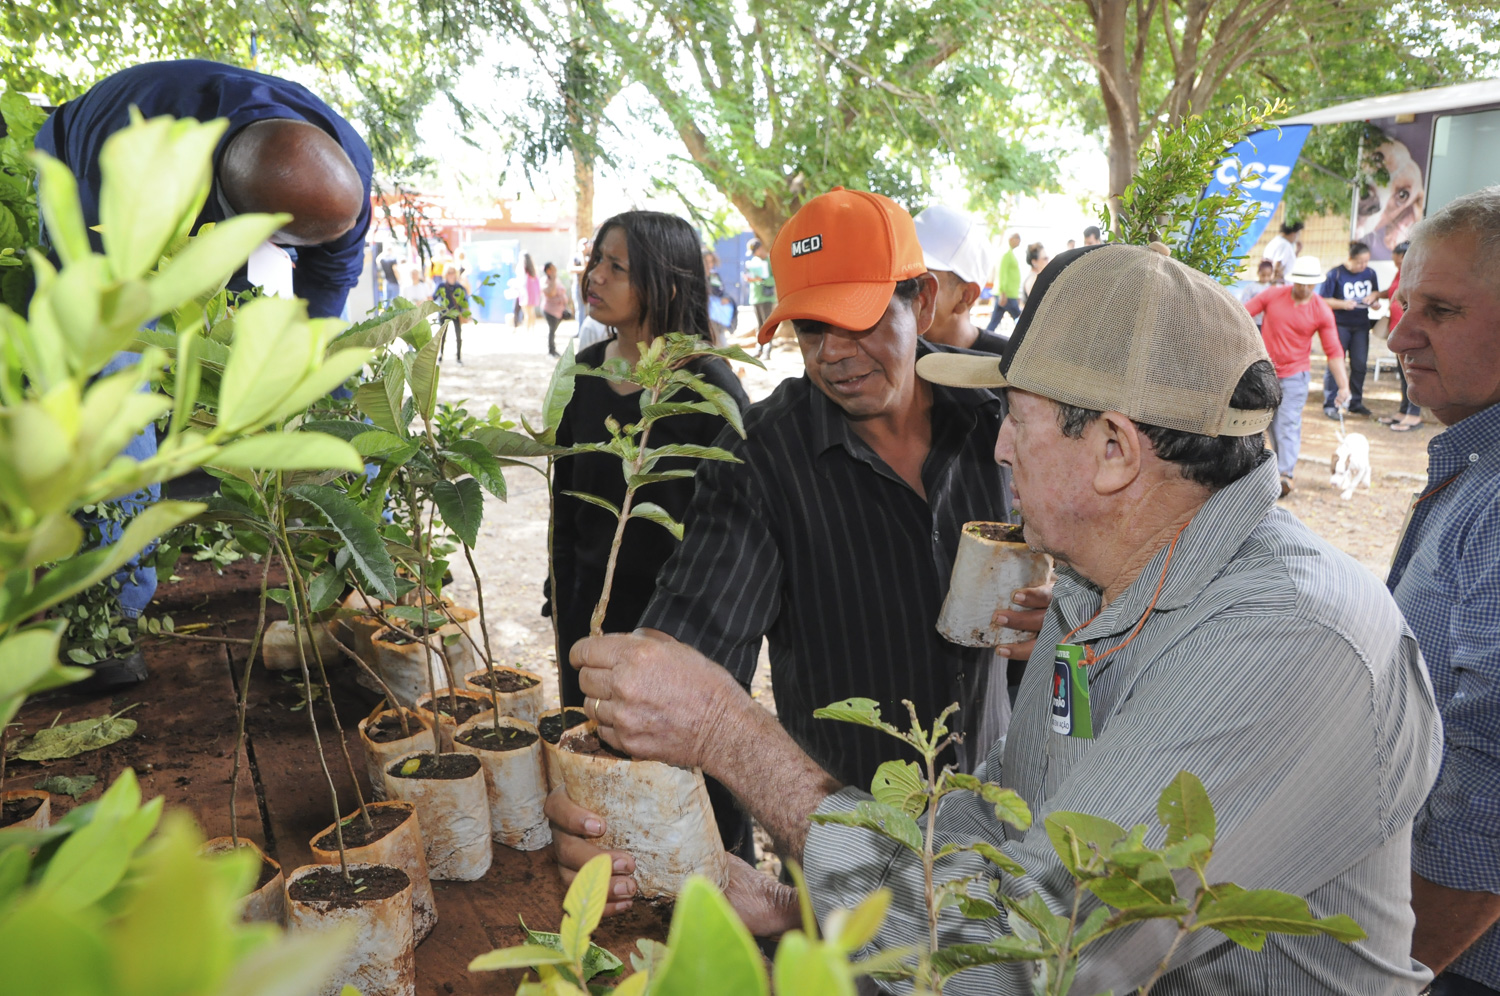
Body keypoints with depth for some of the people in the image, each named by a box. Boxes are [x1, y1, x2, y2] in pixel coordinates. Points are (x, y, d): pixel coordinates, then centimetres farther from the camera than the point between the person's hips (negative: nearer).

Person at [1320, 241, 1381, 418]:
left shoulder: (1370, 273, 5)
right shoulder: (1335, 274, -9)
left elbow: (1376, 293, 17)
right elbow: (1323, 300, -9)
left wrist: (1373, 297, -7)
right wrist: (1342, 304, -22)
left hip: (1361, 325, 5)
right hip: (1339, 325, -5)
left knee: (1360, 364, 6)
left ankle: (1356, 402, 17)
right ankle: (1329, 404, 3)